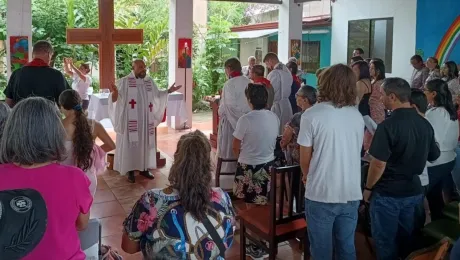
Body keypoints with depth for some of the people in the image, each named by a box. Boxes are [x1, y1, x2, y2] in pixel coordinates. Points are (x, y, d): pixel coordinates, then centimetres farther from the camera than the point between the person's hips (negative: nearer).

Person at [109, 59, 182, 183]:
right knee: (130, 144, -1)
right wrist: (115, 92, -35)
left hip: (146, 120, 5)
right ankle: (130, 171, 8)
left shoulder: (149, 81, 8)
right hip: (131, 120, -5)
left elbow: (157, 94, 22)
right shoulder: (124, 81, -8)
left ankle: (144, 168, 23)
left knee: (145, 143, 10)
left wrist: (169, 91, 12)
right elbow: (116, 98, -14)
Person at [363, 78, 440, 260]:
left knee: (386, 241, 9)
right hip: (414, 191, 7)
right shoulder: (425, 124, 0)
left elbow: (379, 164, -22)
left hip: (388, 193, -6)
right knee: (406, 238, 21)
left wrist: (368, 188, -7)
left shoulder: (388, 125, -21)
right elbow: (434, 156, 13)